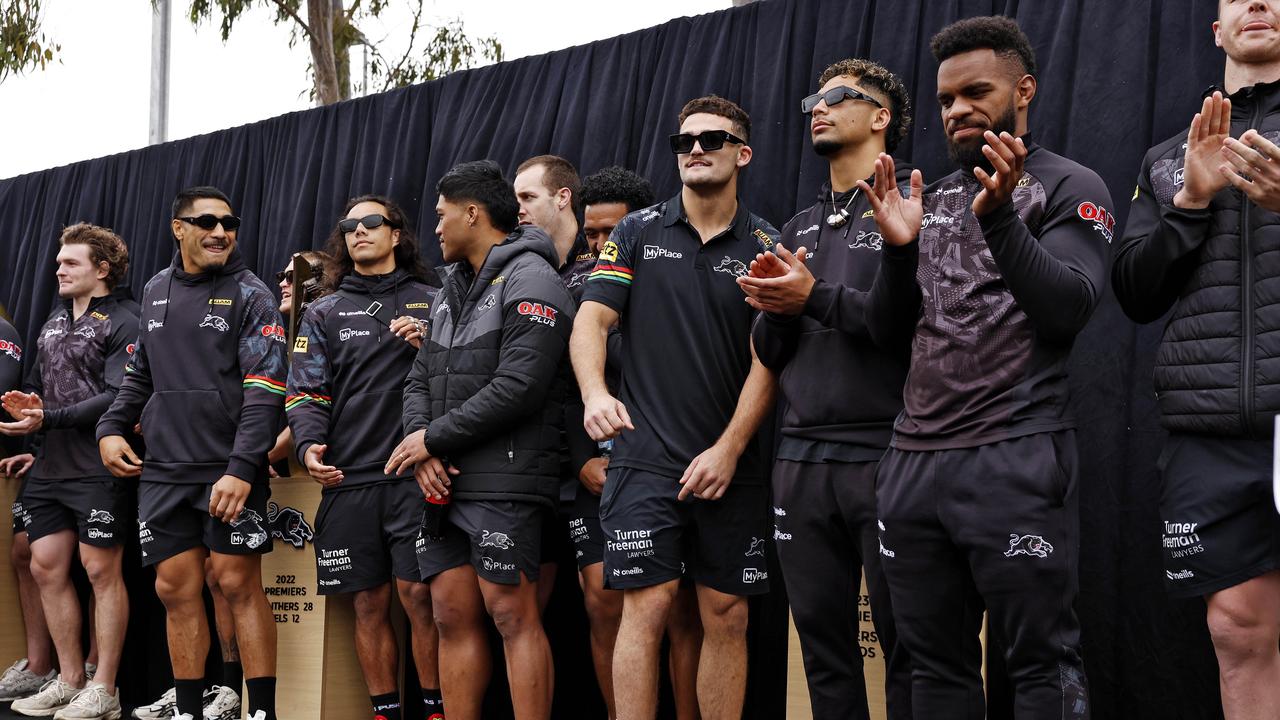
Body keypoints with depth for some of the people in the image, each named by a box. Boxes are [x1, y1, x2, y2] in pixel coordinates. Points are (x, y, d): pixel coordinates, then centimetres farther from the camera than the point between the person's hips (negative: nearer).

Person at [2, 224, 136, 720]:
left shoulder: (122, 326, -6)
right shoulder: (52, 325, 17)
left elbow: (117, 399, -15)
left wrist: (49, 418, -19)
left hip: (97, 471, -7)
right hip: (49, 469, 8)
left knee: (102, 571, -2)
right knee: (46, 568, 7)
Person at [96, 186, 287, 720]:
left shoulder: (250, 295, -4)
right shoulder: (155, 291, 14)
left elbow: (264, 391, -12)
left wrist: (242, 468, -21)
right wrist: (111, 429, 8)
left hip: (230, 472, -5)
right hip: (163, 470, 5)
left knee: (239, 584, -4)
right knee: (176, 589, 6)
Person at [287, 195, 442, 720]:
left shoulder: (431, 303, 13)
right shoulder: (324, 313, 16)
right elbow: (305, 391, 7)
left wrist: (430, 348, -7)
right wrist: (309, 445, -11)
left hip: (415, 475, -2)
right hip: (348, 480, 2)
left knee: (418, 594, -9)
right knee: (369, 604, 5)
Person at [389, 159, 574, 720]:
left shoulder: (530, 281, -7)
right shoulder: (452, 290, 20)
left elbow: (517, 388, -18)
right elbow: (420, 380, 16)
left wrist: (433, 438, -11)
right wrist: (423, 453, -3)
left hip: (503, 481, -8)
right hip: (445, 484, 8)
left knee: (513, 616, -7)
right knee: (453, 617, 8)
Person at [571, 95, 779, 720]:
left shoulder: (764, 247, 6)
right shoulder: (637, 232, 7)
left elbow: (768, 359, 1)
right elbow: (592, 319, 0)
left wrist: (729, 449, -9)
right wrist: (594, 393, -21)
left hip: (730, 464, 1)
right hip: (647, 457, -1)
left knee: (727, 616, 5)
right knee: (648, 605, -6)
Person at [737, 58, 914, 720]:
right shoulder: (798, 229, 21)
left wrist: (817, 299, -14)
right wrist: (774, 308, -2)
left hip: (885, 457, -6)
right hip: (802, 460, 6)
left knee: (906, 642, -1)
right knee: (822, 642, 9)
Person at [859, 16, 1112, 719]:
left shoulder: (1068, 187, 2)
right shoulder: (933, 198, 18)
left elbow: (1071, 308, -12)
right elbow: (885, 330, 13)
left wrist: (999, 220, -23)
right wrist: (897, 248, -4)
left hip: (1016, 458, -6)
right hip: (912, 460, 6)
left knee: (1041, 662, -3)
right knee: (935, 662, 10)